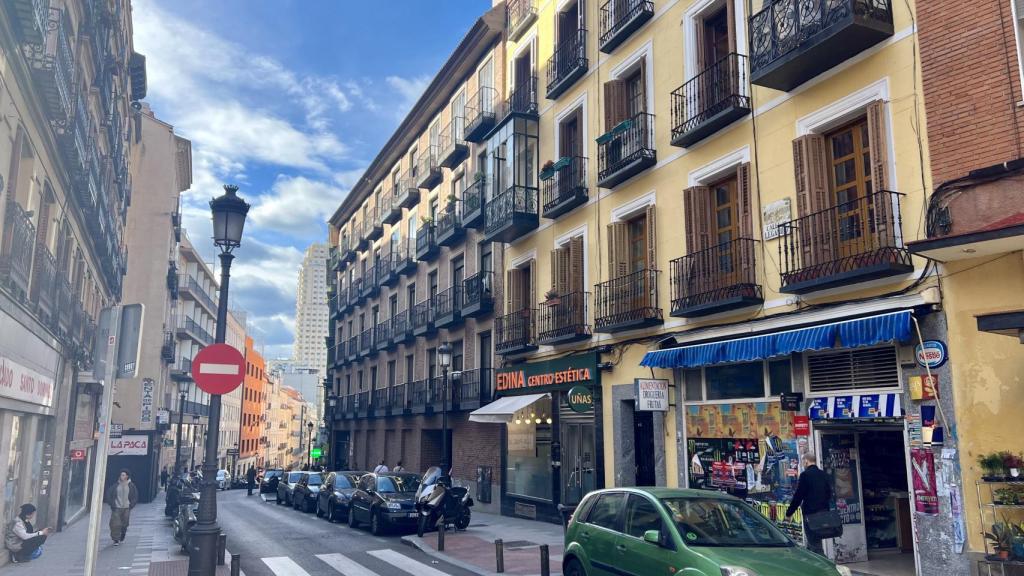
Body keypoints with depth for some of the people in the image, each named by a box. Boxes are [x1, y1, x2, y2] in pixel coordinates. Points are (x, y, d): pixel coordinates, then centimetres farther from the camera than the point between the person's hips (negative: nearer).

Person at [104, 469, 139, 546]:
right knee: (115, 524, -7)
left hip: (126, 508, 1)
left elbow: (135, 496, 9)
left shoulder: (131, 485, 0)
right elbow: (108, 494, 5)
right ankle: (116, 540, 3)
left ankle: (121, 538, 28)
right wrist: (112, 504, -2)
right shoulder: (115, 485, -3)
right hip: (117, 508, -1)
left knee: (124, 525, 7)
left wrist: (131, 505, -1)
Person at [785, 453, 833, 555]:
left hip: (810, 513, -8)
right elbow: (829, 494, 16)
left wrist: (789, 513, -6)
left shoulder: (805, 475, -12)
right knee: (813, 543, 16)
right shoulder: (824, 475, 9)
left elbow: (798, 496, -13)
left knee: (815, 545, -4)